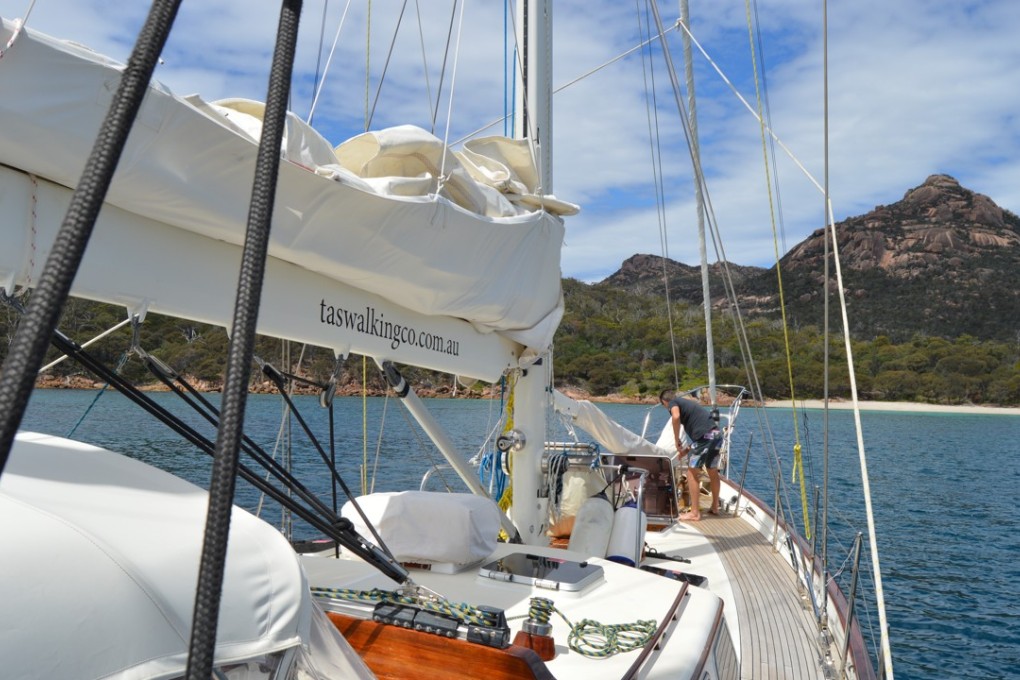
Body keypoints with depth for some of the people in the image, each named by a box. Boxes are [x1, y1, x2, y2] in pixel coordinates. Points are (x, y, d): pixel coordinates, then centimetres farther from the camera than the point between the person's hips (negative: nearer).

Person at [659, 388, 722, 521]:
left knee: (692, 472, 4)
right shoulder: (688, 402, 29)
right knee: (712, 472, 22)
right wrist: (688, 450, 31)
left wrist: (677, 441, -8)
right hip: (717, 435, 8)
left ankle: (694, 513, 7)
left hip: (705, 436, -8)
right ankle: (715, 507, 36)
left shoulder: (672, 402, 6)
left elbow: (676, 417, -18)